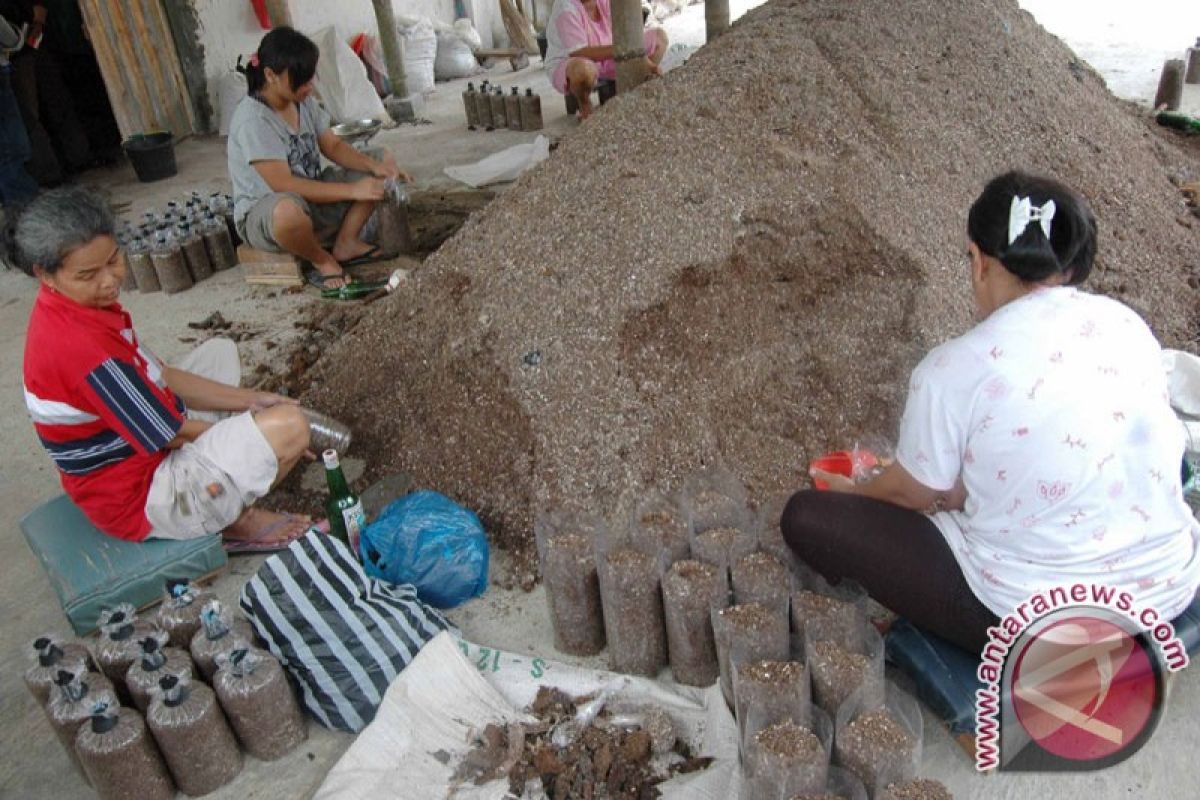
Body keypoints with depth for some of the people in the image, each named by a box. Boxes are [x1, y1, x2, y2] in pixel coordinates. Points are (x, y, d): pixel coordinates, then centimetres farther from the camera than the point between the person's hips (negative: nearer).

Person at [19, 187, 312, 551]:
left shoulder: (74, 306, 0)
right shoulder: (81, 345, -31)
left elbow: (160, 376, 9)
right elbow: (173, 434, -23)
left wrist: (250, 401, 2)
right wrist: (280, 433, -10)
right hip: (139, 501, -10)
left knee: (220, 351, 23)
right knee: (289, 425, -28)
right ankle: (235, 522, 2)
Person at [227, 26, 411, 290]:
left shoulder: (303, 101, -1)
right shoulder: (252, 120, -25)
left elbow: (333, 146, 3)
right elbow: (283, 184, -30)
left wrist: (375, 166, -16)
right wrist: (352, 191, -32)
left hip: (312, 197, 8)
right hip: (261, 216, -8)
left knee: (374, 175, 0)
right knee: (289, 210, -44)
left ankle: (346, 244, -1)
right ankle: (322, 260, -14)